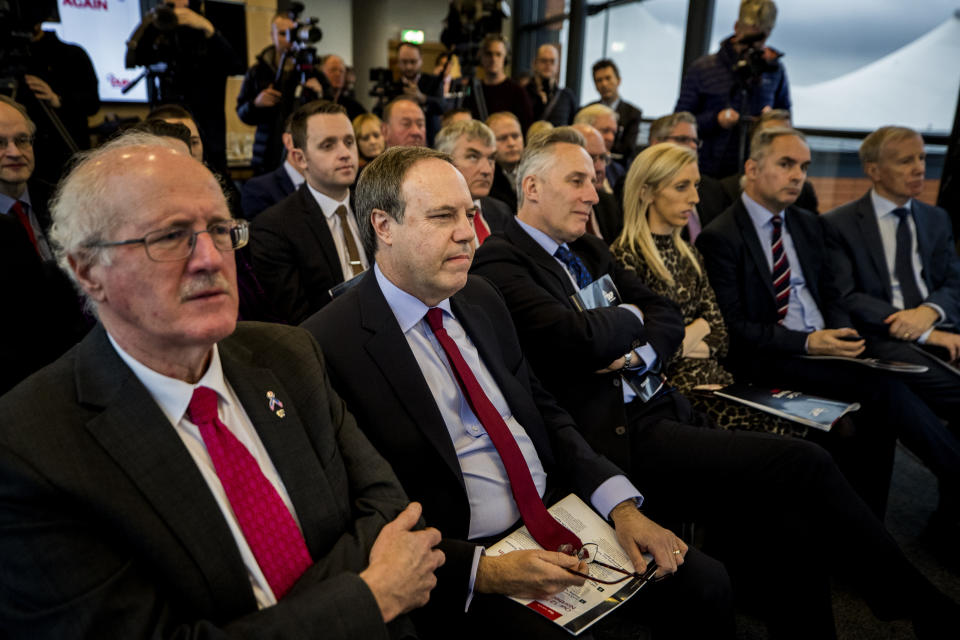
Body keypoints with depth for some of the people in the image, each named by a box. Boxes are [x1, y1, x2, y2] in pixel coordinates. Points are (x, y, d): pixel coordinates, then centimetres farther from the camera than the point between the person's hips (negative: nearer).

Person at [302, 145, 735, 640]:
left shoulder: (481, 298, 7)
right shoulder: (330, 346, -15)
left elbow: (543, 411, 11)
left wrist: (621, 504, -1)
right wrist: (482, 571, -21)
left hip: (555, 520, 6)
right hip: (459, 568, -5)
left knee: (705, 583, -5)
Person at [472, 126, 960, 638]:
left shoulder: (588, 248, 19)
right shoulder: (500, 261, -7)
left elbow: (667, 317, 16)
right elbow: (575, 341, -23)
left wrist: (639, 352, -6)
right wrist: (630, 317, -2)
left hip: (660, 410, 8)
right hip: (615, 438, -8)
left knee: (786, 529, -9)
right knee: (803, 464, -15)